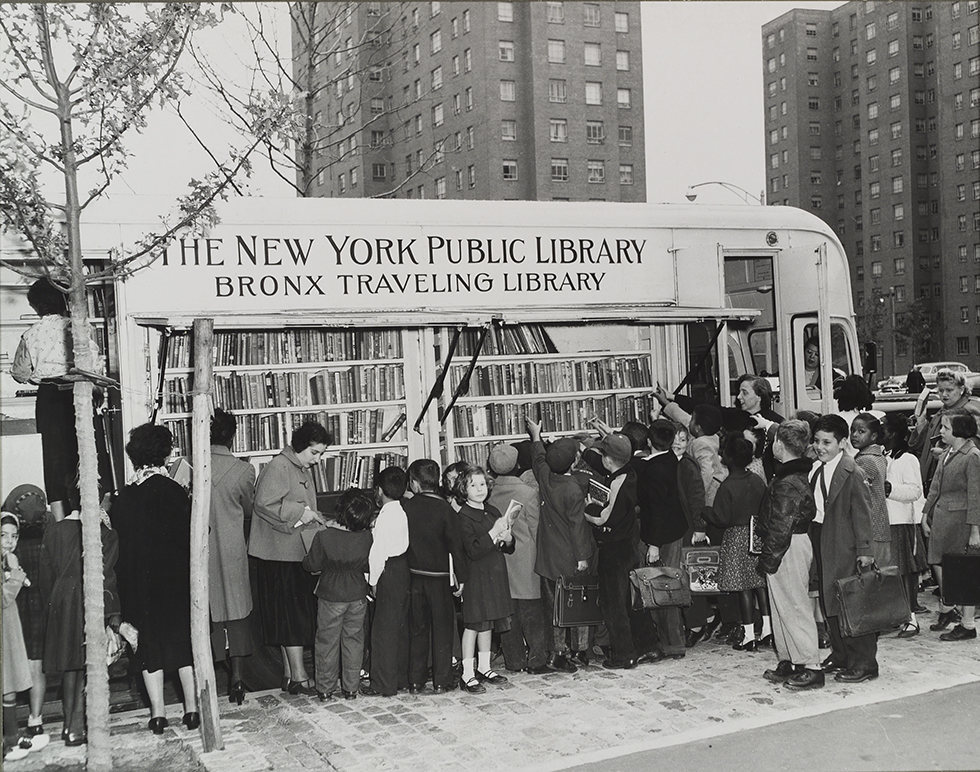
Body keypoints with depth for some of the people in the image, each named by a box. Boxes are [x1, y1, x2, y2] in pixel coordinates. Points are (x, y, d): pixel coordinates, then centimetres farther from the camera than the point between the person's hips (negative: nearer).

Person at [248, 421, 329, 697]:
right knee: (292, 615, -5)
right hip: (280, 555, -9)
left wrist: (318, 520, 8)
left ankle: (289, 674, 19)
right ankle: (299, 677, 1)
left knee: (297, 616, 12)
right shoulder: (277, 468, -14)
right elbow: (264, 505, -22)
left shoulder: (304, 471, 17)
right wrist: (300, 512, -21)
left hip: (300, 553, 9)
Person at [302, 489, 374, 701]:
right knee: (353, 640, 15)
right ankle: (351, 688, 22)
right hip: (358, 596, 2)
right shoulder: (367, 537, -14)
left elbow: (311, 565, -9)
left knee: (327, 642, 12)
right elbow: (369, 566, 0)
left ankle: (325, 689, 20)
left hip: (331, 596, -2)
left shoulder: (324, 537, -22)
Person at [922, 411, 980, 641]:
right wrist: (927, 516, 15)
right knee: (938, 564, 12)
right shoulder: (946, 453, 10)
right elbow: (935, 487, 16)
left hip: (961, 518, -7)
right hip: (941, 514, 7)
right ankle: (947, 610, 32)